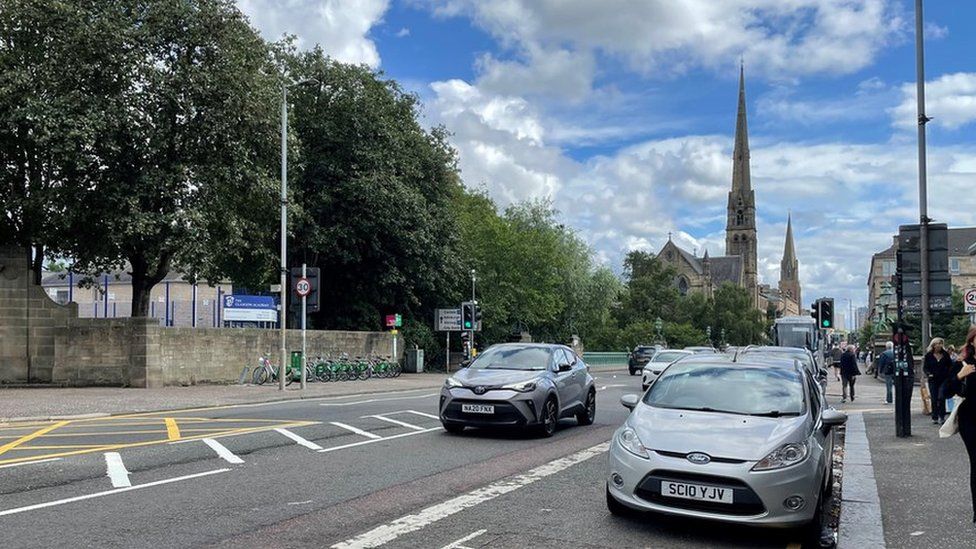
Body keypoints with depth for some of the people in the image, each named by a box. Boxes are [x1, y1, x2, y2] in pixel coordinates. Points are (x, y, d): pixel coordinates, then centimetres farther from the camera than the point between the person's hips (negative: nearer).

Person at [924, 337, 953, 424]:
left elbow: (950, 366, 12)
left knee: (941, 397, -11)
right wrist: (928, 374, -14)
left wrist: (948, 374, -2)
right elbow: (924, 367, 3)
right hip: (933, 380, 0)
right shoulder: (928, 355, 2)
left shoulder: (945, 354, 5)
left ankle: (942, 417, -2)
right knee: (934, 399, 2)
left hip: (943, 380, 0)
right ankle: (935, 417, 10)